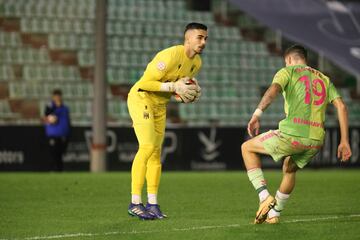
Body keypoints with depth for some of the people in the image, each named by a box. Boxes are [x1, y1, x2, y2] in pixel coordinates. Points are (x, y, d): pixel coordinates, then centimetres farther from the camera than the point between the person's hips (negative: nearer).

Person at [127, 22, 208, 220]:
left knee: (156, 153, 5)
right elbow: (145, 83, -24)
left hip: (160, 105, 9)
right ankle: (135, 203, -17)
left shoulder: (196, 63, 3)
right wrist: (174, 87, -27)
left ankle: (152, 204, 8)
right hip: (141, 98, -9)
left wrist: (188, 94, -5)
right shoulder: (170, 56, -24)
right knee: (147, 147, -19)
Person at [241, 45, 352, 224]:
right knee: (289, 170, 34)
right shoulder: (324, 79, 23)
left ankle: (265, 197, 3)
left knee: (247, 148, 15)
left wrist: (256, 115, -24)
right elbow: (341, 106, 12)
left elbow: (273, 90, -14)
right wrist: (344, 141, 11)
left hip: (293, 134, -6)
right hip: (316, 141, 6)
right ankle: (274, 214, 39)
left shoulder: (288, 72, 9)